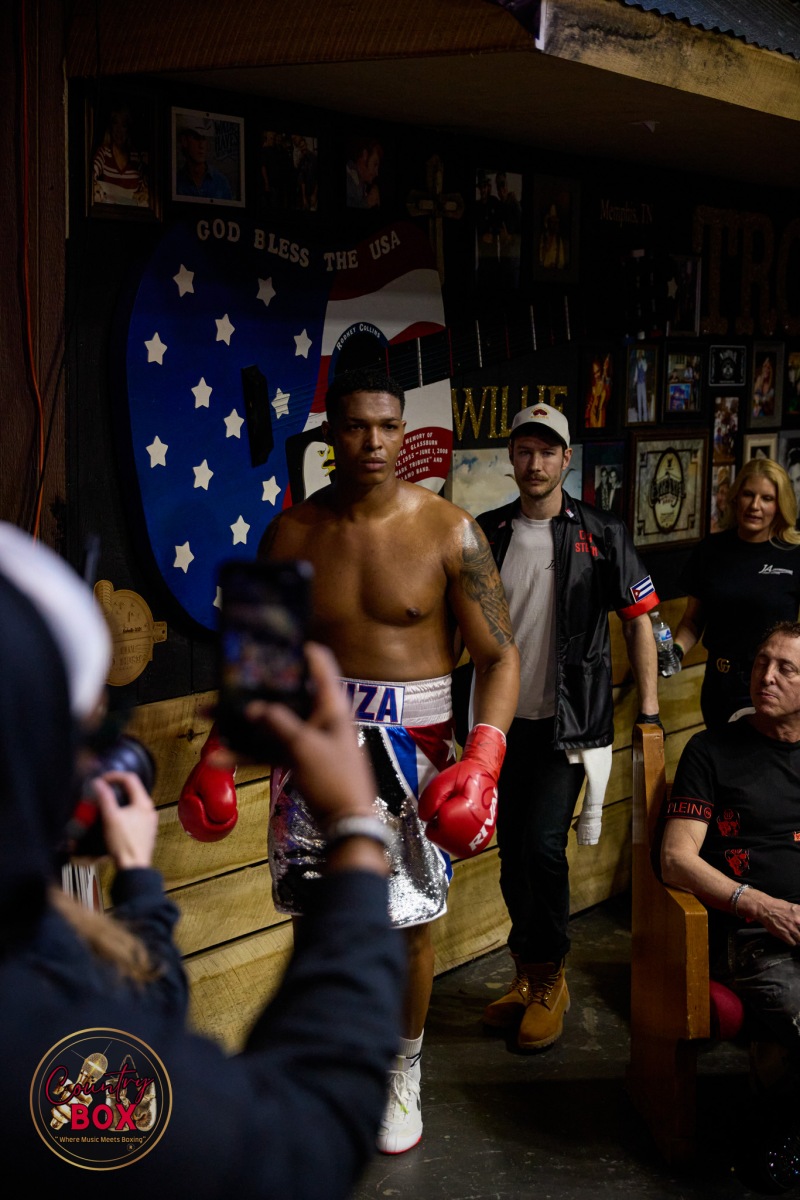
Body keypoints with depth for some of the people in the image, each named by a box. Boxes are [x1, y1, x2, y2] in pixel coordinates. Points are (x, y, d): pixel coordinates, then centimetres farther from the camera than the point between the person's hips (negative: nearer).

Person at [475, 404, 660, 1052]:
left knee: (543, 845, -11)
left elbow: (639, 621, 1)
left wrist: (649, 712, -4)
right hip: (504, 718, 4)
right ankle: (527, 973, 25)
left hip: (569, 722, -3)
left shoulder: (602, 534, -3)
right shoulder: (486, 533, 5)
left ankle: (549, 979, 8)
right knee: (513, 850, 9)